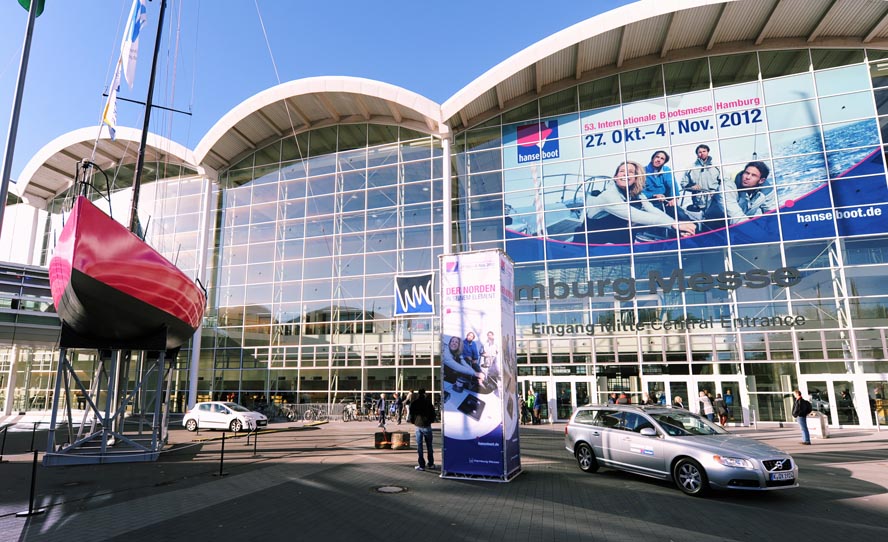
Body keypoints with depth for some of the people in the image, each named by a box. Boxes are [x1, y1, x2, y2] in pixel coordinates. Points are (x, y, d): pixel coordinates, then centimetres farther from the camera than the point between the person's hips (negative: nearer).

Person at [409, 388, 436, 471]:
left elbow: (411, 414, -2)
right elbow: (433, 414, -3)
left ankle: (421, 465, 6)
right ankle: (431, 464, 17)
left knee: (419, 446, 6)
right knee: (429, 446, 11)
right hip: (427, 426, -1)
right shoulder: (428, 403, -6)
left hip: (418, 426, 1)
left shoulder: (414, 403, -2)